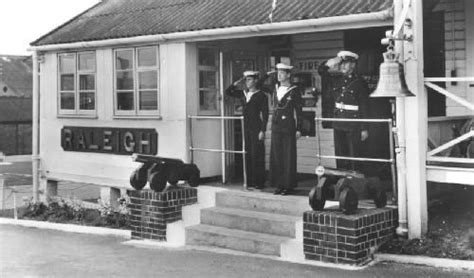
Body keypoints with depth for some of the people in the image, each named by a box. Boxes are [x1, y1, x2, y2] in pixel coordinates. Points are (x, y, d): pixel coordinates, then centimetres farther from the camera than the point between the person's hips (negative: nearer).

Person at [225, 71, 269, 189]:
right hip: (246, 128, 6)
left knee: (257, 155, -6)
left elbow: (265, 114, -7)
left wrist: (263, 131, -13)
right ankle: (250, 182, 12)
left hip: (256, 128, -6)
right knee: (248, 155, 6)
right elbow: (228, 92, 21)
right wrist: (238, 82, 8)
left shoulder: (261, 95, -4)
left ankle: (259, 183, -1)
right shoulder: (243, 94, 13)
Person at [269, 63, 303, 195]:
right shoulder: (276, 88, 11)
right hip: (276, 126, 6)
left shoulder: (294, 90, -3)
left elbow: (299, 111, -4)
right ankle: (279, 185, 13)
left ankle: (289, 186, 4)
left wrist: (298, 129, -7)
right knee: (276, 156, 6)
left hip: (288, 126, -6)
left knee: (289, 157, -2)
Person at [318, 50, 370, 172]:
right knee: (340, 157, 11)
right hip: (338, 125, 6)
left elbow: (364, 107, -8)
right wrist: (331, 63, 1)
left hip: (353, 126, -6)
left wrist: (364, 129, -11)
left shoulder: (360, 83, -6)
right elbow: (321, 71, 21)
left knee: (355, 157, -2)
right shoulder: (337, 80, 10)